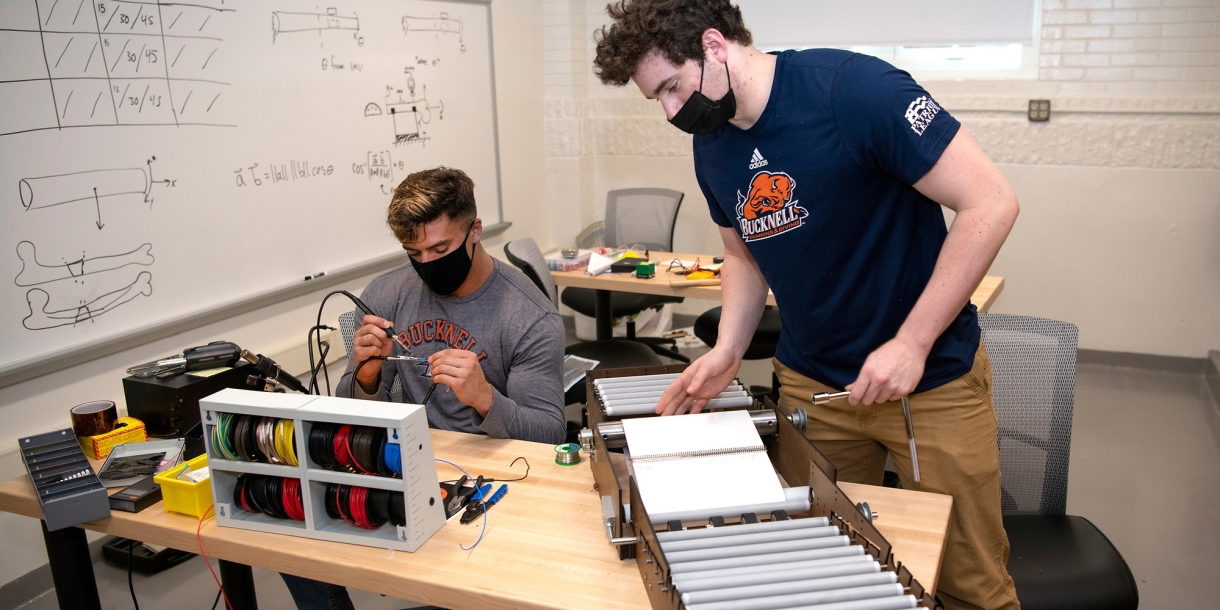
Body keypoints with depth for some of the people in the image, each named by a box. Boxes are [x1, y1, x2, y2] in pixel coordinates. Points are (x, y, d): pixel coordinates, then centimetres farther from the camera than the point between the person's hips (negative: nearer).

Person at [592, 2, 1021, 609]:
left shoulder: (854, 88, -20)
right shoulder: (711, 147, 1)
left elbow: (990, 203, -19)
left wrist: (913, 343, -21)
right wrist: (727, 351, -2)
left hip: (930, 376, -4)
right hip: (809, 383, 5)